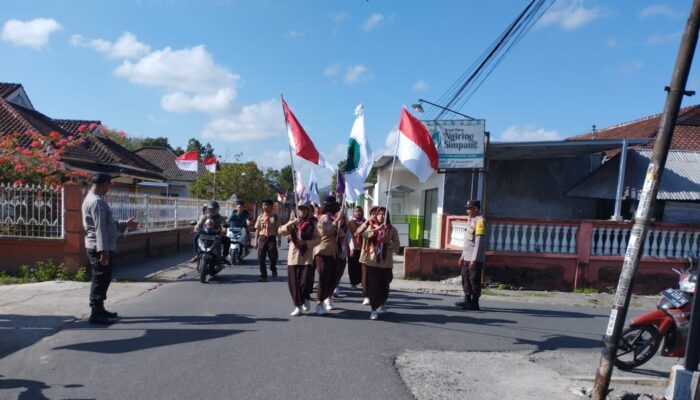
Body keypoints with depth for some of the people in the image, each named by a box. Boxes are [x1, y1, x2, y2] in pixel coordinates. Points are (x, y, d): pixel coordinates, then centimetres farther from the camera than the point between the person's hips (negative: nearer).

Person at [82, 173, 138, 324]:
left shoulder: (91, 199, 17)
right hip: (100, 248, -10)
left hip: (97, 247, 10)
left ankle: (99, 310, 26)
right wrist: (104, 250, -25)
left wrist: (124, 224, 22)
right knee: (101, 280, -5)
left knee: (101, 280, 17)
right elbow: (100, 228, -23)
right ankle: (96, 314, 1)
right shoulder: (97, 201, -17)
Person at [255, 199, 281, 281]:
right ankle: (263, 275, 12)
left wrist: (279, 240, -3)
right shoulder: (260, 217, 8)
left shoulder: (274, 217, 3)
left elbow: (277, 229, 3)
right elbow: (257, 229, 10)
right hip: (262, 238, 2)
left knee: (273, 257, -6)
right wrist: (256, 240, 4)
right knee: (261, 258, 0)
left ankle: (273, 269, 27)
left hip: (272, 238, -2)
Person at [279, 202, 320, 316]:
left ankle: (305, 299, 20)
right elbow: (281, 231, -5)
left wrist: (306, 243, -14)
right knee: (293, 282, 1)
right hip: (293, 256, 2)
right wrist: (290, 223, -20)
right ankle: (298, 306, 15)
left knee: (306, 281, -11)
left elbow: (318, 239, 0)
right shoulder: (292, 222, 8)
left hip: (307, 256, -2)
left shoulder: (312, 224, 5)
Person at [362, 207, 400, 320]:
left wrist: (388, 242, -19)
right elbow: (364, 234, -17)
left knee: (384, 286, 10)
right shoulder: (372, 227, 5)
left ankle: (382, 303, 38)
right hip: (372, 262, 0)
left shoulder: (392, 230, 3)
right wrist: (376, 229, -31)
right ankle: (374, 309, 7)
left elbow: (397, 246, -1)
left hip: (386, 263, 0)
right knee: (373, 286, -4)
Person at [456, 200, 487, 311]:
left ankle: (474, 303, 6)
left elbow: (479, 242, -20)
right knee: (465, 278, 15)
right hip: (467, 257, 9)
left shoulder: (480, 221, -14)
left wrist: (474, 259, -22)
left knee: (474, 281, -2)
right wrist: (463, 255, 20)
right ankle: (467, 300, 27)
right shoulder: (470, 220, 15)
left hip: (475, 258, -9)